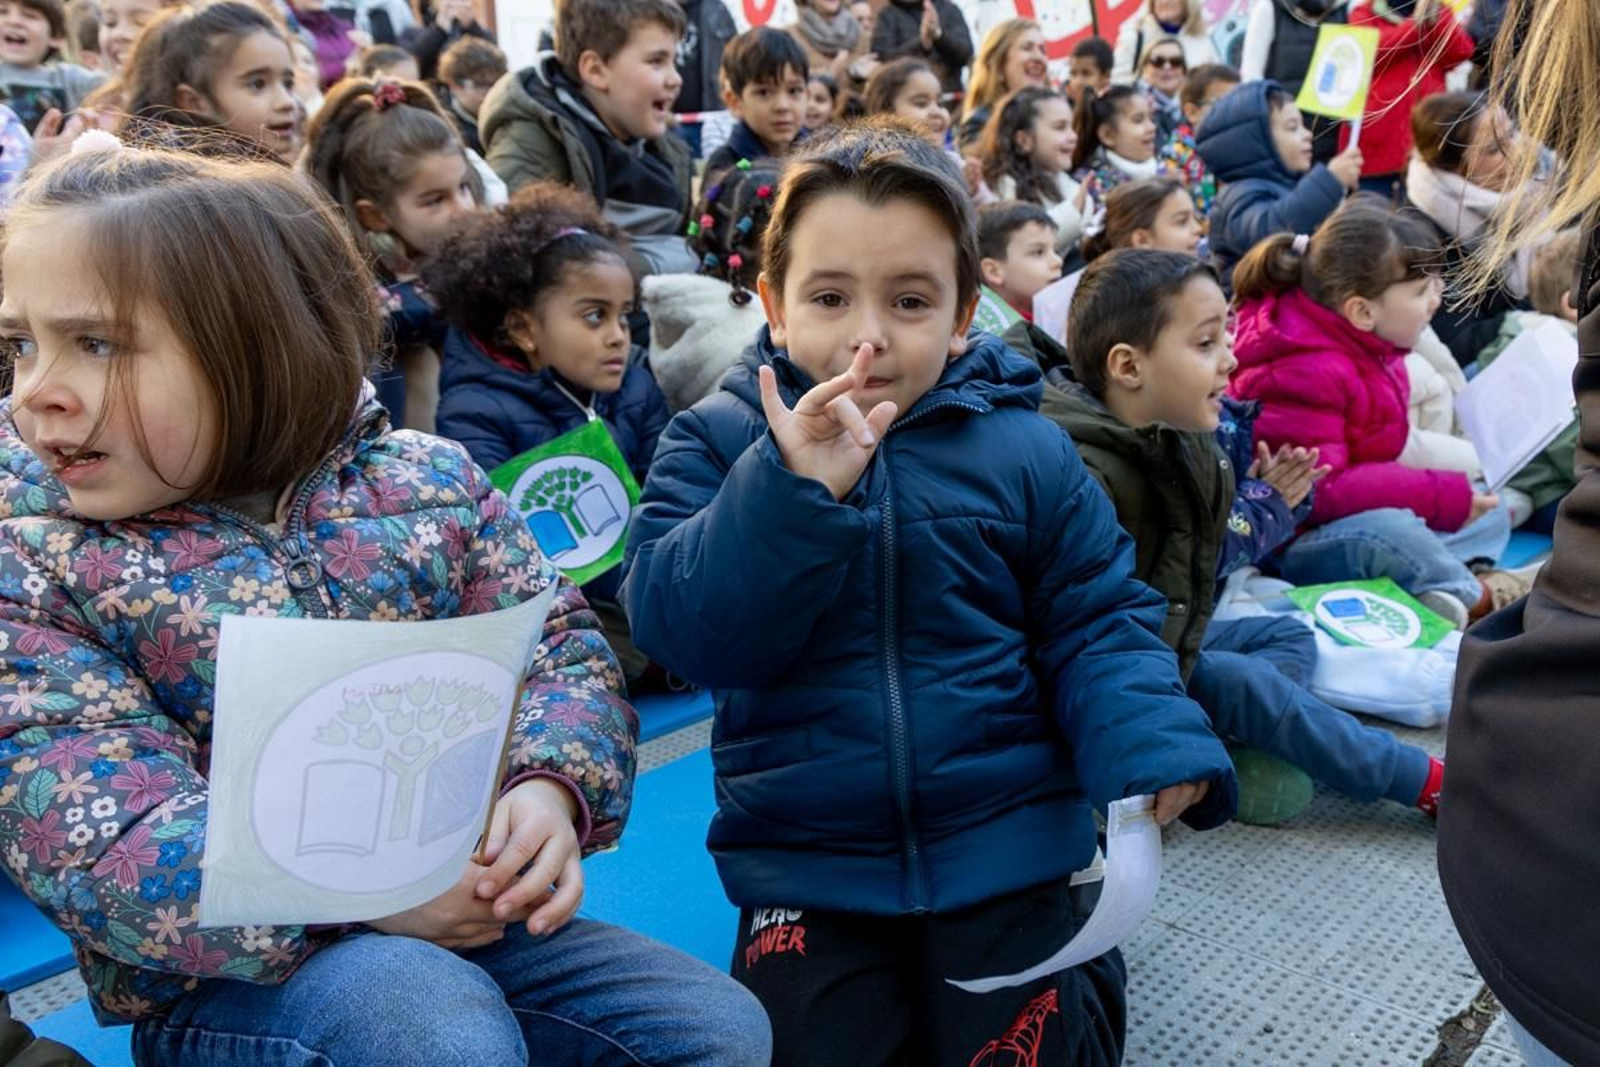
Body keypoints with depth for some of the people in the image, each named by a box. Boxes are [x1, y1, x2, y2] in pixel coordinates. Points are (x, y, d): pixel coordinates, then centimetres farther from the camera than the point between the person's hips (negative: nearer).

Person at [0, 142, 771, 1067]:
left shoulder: (425, 482, -1)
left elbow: (563, 650, 1)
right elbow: (96, 847, -17)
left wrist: (550, 792, -21)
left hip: (468, 912, 4)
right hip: (224, 969, -3)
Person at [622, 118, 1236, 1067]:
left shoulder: (1026, 450, -2)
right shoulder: (720, 440, -4)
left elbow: (1096, 624, 1)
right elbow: (681, 629, -16)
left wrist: (1150, 749, -18)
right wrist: (795, 489, -29)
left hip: (1004, 843, 1)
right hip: (805, 860, 0)